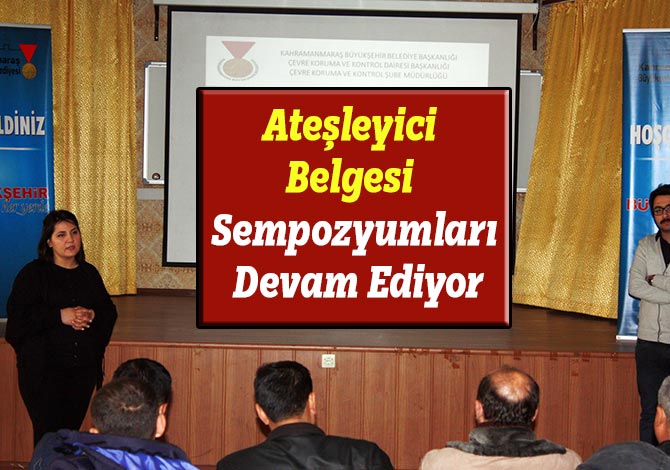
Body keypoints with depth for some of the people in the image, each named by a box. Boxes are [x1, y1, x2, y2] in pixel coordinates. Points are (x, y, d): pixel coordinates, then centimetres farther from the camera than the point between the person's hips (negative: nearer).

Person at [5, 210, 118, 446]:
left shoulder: (89, 273, 13)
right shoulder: (33, 273, -1)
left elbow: (109, 311, 13)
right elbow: (18, 316, -9)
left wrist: (92, 315, -9)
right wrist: (60, 316, -17)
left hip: (84, 367, 4)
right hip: (43, 369, -4)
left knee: (71, 430, 6)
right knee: (47, 433, -7)